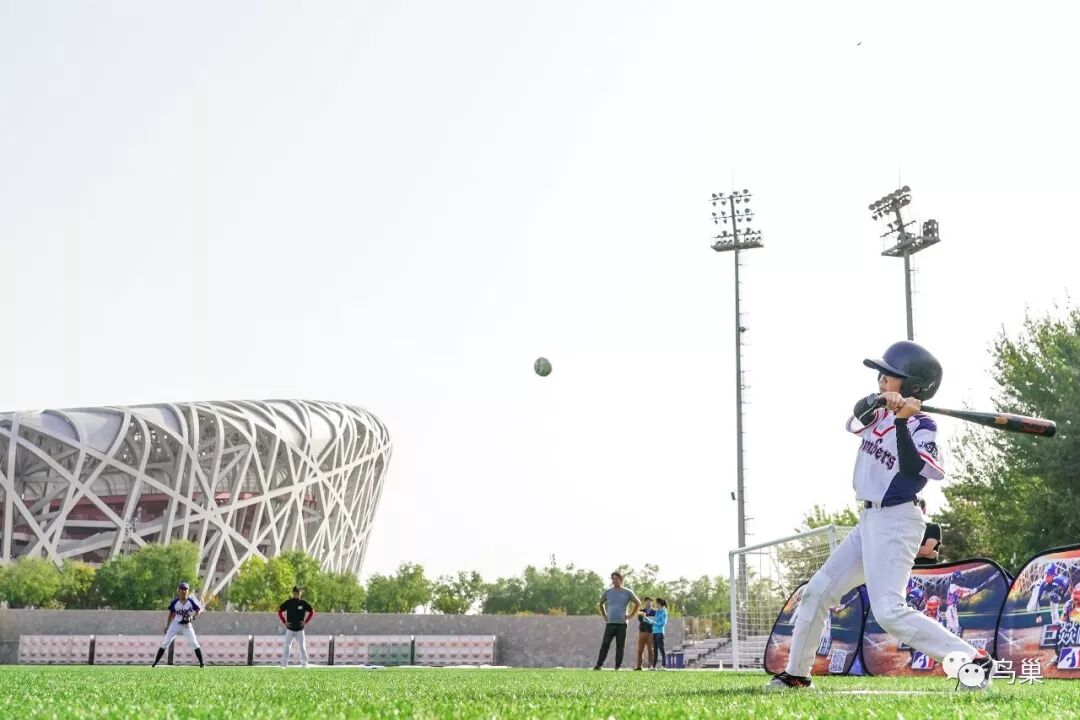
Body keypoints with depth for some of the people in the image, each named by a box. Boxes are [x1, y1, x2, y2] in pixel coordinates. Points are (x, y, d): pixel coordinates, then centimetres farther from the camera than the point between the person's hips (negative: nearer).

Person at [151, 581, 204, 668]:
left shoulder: (191, 601, -8)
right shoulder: (175, 601, -6)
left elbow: (199, 609, -1)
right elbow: (171, 614, 5)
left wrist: (193, 617, -19)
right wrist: (167, 626, 5)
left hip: (187, 625, -1)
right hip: (175, 624, 1)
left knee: (194, 643, -8)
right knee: (165, 643, -3)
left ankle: (201, 663, -1)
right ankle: (155, 663, 1)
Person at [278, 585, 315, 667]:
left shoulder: (303, 603, 1)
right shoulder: (288, 602, 0)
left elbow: (312, 612, 11)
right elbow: (279, 611, 8)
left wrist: (306, 621, 2)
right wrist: (284, 622, -1)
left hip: (300, 629, 0)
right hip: (290, 629, 0)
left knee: (302, 647, 1)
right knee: (286, 646, -4)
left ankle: (304, 663, 8)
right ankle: (284, 663, 0)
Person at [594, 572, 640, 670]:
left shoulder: (627, 592, 4)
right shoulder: (607, 592, 11)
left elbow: (638, 603, 13)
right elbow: (601, 603, 26)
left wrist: (631, 615, 6)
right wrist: (604, 615, 15)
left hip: (622, 624, -1)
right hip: (610, 623, 1)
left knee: (620, 646, -1)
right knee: (605, 645, -4)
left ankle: (618, 666, 4)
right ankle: (599, 665, -4)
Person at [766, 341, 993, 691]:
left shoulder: (921, 426, -13)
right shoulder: (880, 412, 9)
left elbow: (912, 469, -27)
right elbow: (855, 421, -10)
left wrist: (902, 422, -32)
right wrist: (880, 402, -27)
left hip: (895, 522, -9)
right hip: (869, 519, 9)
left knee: (889, 612, -20)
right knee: (817, 592, 13)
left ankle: (974, 660, -18)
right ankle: (796, 673, 25)